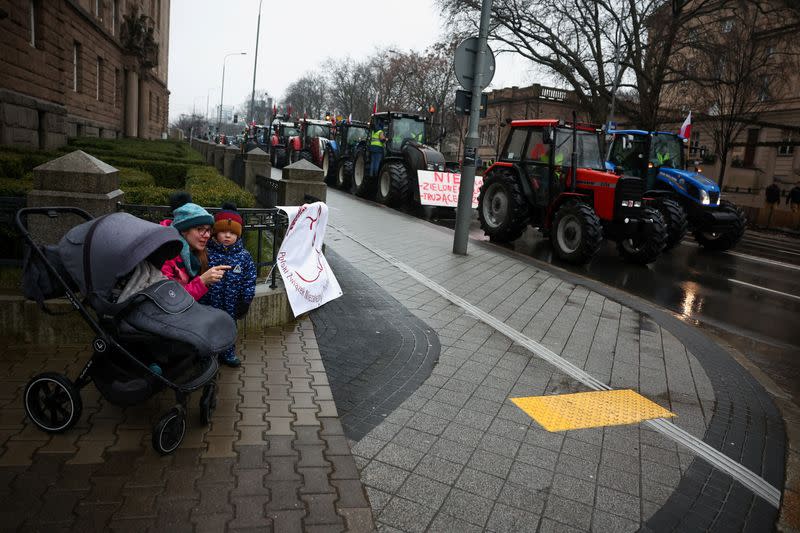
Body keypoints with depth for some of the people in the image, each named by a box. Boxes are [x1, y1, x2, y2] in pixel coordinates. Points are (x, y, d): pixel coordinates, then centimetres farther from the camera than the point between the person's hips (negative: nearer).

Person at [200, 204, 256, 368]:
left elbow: (250, 280, 0)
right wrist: (201, 303, -5)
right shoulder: (208, 253, -9)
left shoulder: (244, 256, -5)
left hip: (232, 305, 2)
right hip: (211, 304, -1)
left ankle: (228, 354, 38)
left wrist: (246, 301, -2)